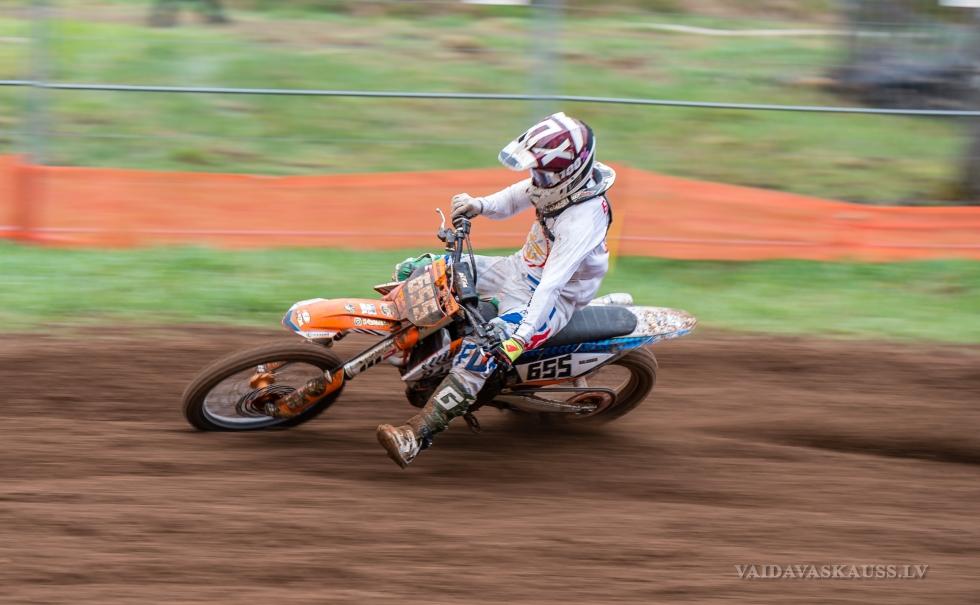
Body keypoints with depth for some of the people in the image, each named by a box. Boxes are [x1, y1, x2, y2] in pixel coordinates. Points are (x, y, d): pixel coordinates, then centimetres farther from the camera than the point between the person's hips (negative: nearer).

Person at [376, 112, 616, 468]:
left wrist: (523, 335, -48)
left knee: (483, 349, -32)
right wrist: (479, 206, -11)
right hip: (520, 269, 9)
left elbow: (553, 282, -40)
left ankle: (417, 435, -37)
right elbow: (512, 200, 11)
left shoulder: (582, 218, -32)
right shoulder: (562, 181, -7)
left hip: (551, 300, -9)